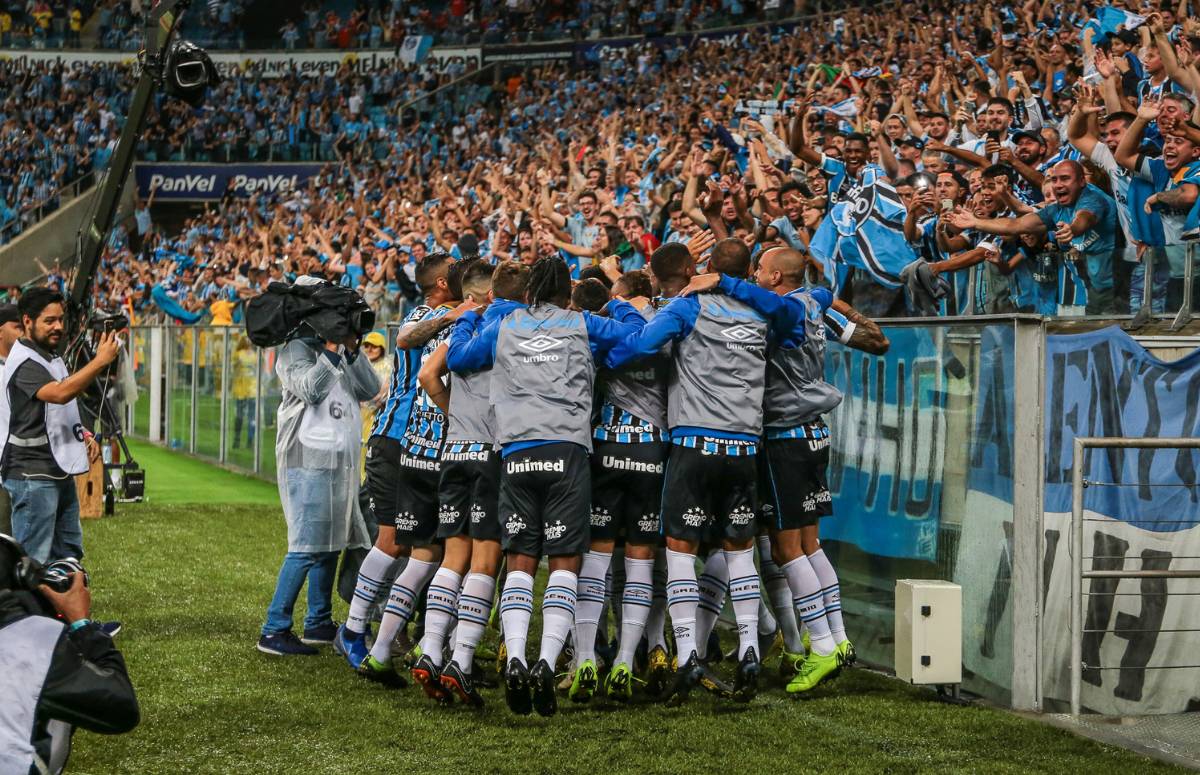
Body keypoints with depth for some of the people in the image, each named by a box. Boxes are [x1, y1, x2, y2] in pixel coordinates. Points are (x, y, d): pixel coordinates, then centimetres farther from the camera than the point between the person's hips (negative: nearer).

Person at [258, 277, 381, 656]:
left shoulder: (339, 349, 18)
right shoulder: (296, 348, -4)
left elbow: (370, 389, 7)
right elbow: (309, 388, -19)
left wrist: (352, 349, -3)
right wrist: (330, 351, -14)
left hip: (341, 460, 8)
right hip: (309, 457, -8)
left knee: (331, 543, 12)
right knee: (307, 547, -11)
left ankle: (318, 623, 22)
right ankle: (274, 631, -8)